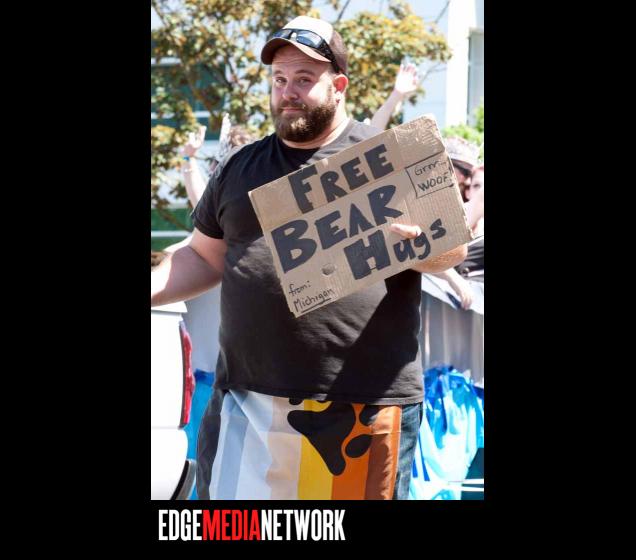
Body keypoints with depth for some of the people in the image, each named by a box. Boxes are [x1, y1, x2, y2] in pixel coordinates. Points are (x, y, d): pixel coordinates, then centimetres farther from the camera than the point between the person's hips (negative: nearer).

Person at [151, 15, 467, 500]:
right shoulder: (239, 167, 14)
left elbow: (452, 250, -1)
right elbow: (205, 258, 20)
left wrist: (409, 239, -24)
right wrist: (149, 290, 3)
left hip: (361, 405, -3)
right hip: (246, 405, 4)